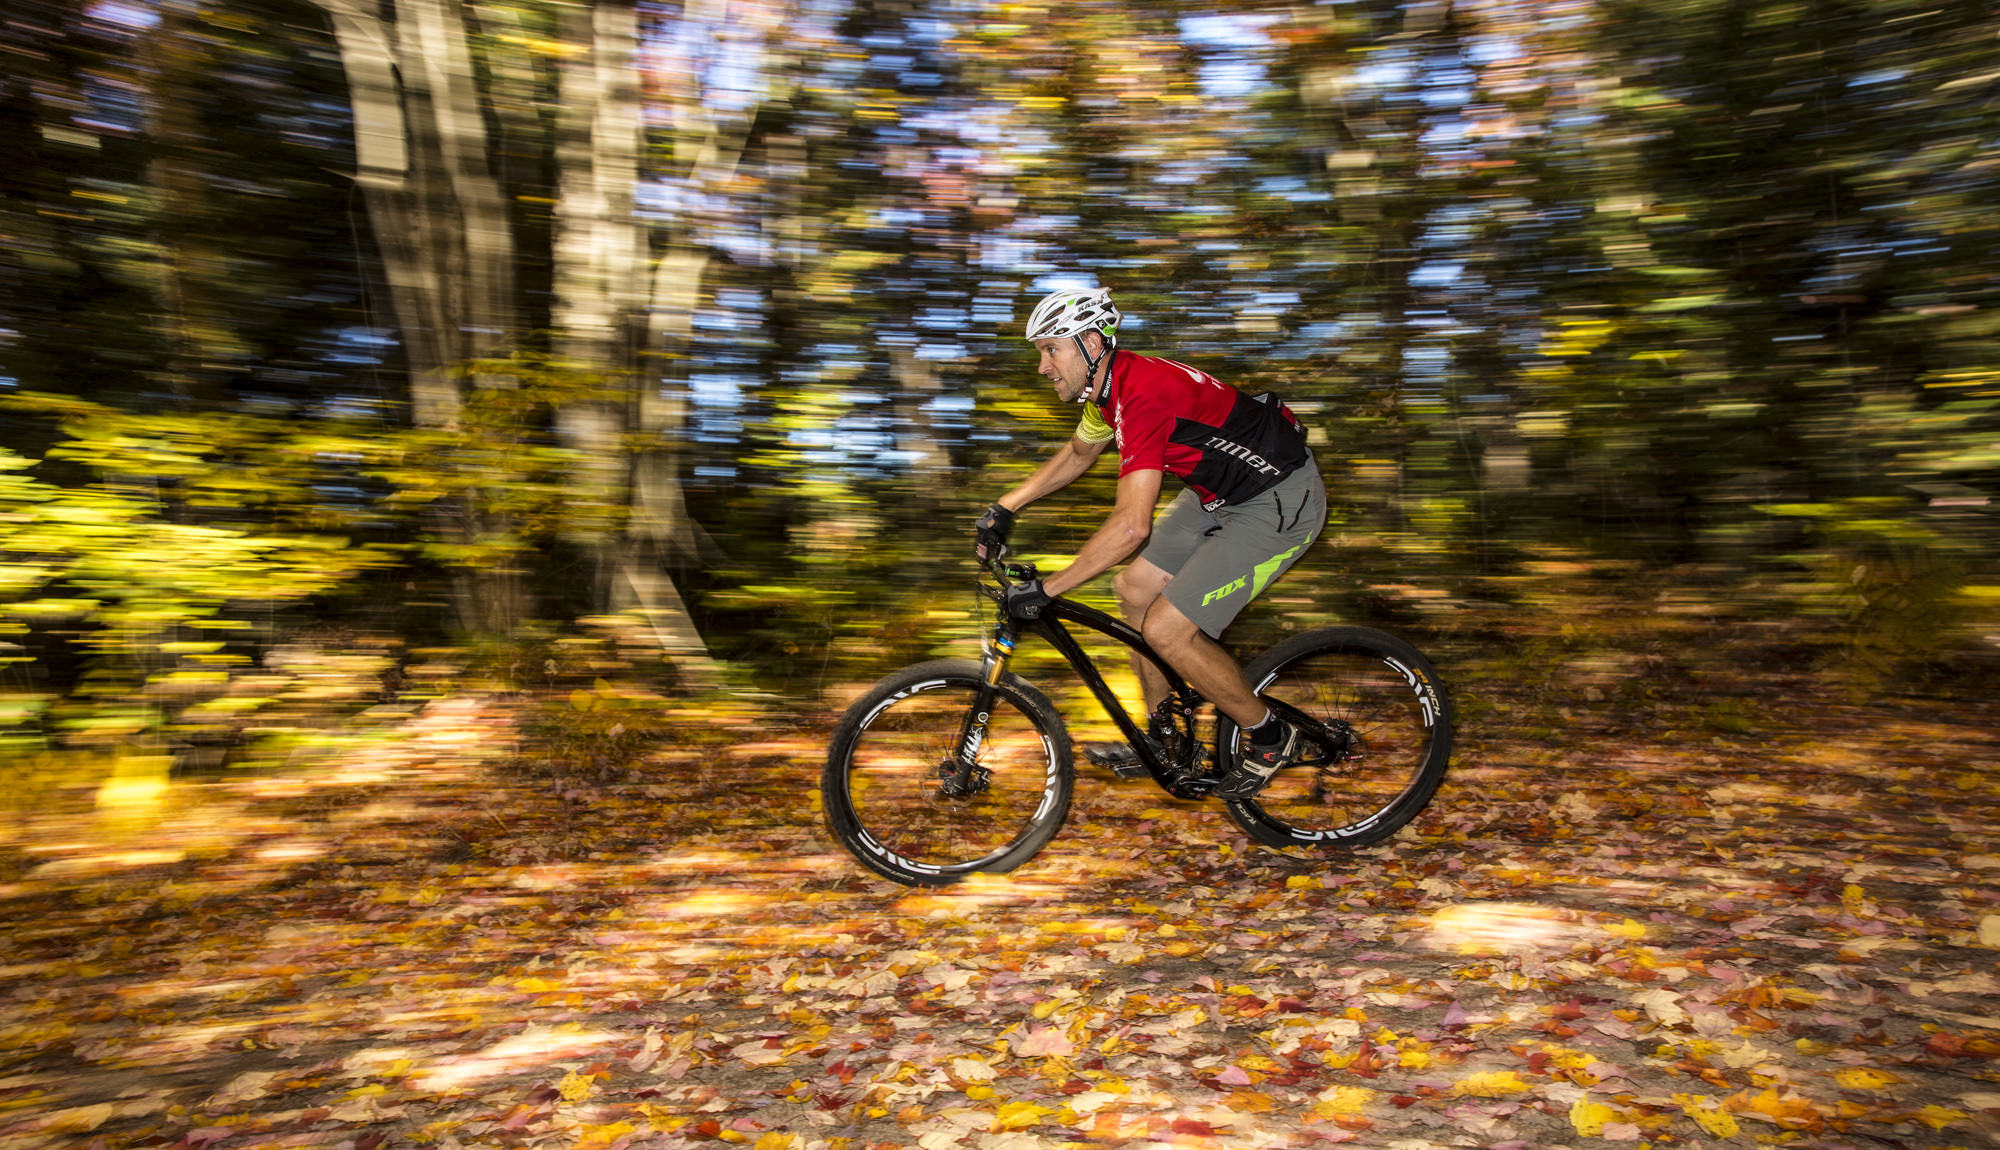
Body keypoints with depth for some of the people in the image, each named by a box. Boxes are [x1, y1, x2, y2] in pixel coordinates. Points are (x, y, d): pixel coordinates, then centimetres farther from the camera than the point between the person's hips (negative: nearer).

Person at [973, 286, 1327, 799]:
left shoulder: (1143, 394, -29)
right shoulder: (1108, 385, 1)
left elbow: (1131, 526, -35)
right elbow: (1077, 454, 22)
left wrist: (1044, 590, -29)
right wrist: (1004, 507, 17)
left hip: (1280, 503, -10)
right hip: (1221, 491, 10)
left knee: (1165, 630, -12)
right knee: (1135, 589, 8)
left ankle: (1270, 737, 10)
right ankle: (1162, 734, 25)